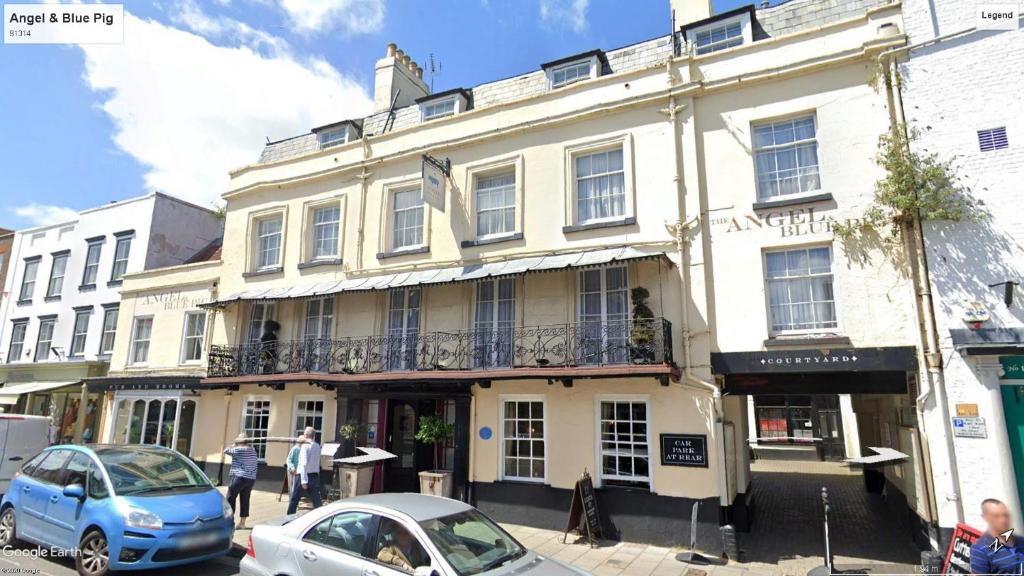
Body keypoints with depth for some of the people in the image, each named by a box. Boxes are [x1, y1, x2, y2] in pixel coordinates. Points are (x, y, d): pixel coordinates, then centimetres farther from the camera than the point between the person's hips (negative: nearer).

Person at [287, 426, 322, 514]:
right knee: (317, 501, 8)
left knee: (293, 500, 11)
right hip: (315, 476, 5)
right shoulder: (317, 446, 8)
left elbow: (304, 463, -19)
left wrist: (304, 480, -22)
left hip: (304, 476, -5)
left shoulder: (305, 445, -12)